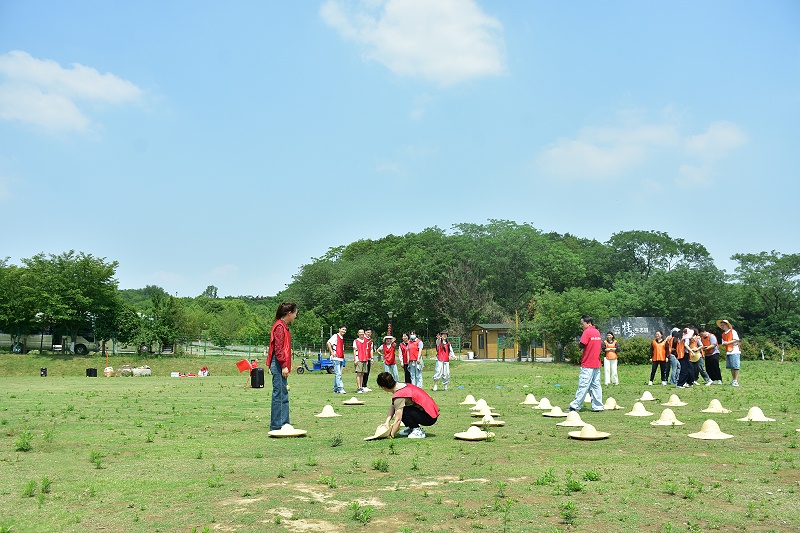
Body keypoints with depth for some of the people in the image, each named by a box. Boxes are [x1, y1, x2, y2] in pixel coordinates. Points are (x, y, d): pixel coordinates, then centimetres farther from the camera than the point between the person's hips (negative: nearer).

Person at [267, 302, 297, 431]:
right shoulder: (280, 326, -13)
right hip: (279, 364, -11)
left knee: (283, 395, 13)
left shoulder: (284, 326, 18)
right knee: (279, 394, -7)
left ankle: (283, 424, 19)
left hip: (281, 365, 11)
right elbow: (278, 348, -19)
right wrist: (284, 366, -20)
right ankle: (276, 426, -2)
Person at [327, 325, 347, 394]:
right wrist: (332, 352, -18)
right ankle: (340, 389, -16)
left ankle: (335, 389, 17)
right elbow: (328, 343, -19)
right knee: (338, 374, -12)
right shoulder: (335, 336, -7)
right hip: (336, 358, -9)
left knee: (338, 374, 11)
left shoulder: (342, 338, 18)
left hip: (341, 358, 9)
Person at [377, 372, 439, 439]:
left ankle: (418, 431, -7)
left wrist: (391, 435, -13)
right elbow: (392, 406, 9)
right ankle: (411, 428, 19)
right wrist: (387, 422, -1)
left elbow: (398, 420, -23)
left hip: (430, 418, -9)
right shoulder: (403, 385, 4)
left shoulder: (399, 396, -22)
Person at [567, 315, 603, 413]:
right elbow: (600, 344, 17)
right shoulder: (597, 332, 13)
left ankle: (575, 406, -5)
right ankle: (598, 406, 10)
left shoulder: (587, 332, -12)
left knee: (583, 386, -7)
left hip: (587, 365, -8)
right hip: (597, 364, 8)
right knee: (596, 385, 10)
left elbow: (582, 345, -18)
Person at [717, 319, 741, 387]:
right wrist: (723, 344, -5)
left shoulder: (733, 331, -2)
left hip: (735, 351, -7)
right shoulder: (723, 334, 18)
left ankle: (736, 381, -8)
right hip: (728, 352, 7)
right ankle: (733, 380, 12)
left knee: (735, 367, -8)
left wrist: (727, 343, -12)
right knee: (731, 367, 7)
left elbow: (736, 340, -10)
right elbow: (723, 344, 18)